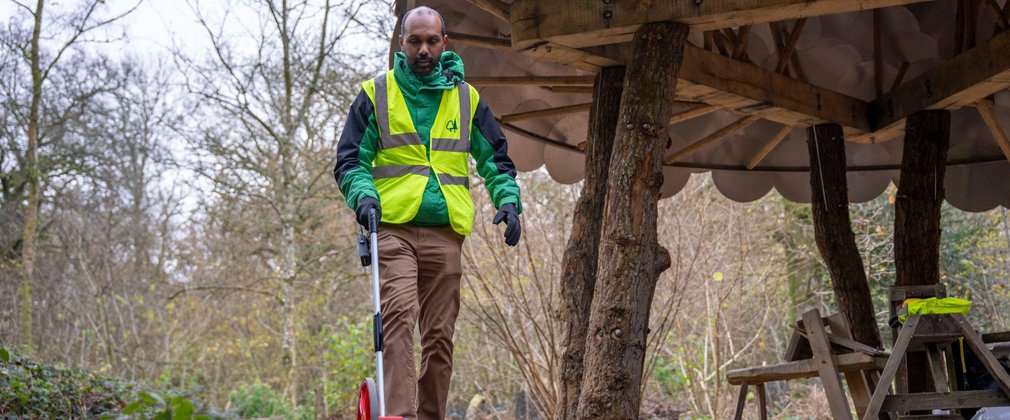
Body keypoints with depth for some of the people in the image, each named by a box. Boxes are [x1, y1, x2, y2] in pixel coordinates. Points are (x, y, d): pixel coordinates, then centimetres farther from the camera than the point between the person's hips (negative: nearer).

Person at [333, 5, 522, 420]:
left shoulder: (466, 98, 15)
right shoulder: (376, 94, 8)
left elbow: (495, 159, 19)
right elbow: (350, 160, 7)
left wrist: (508, 200, 0)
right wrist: (363, 194, -13)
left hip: (445, 233, 3)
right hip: (393, 229, -3)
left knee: (439, 335, 4)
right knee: (399, 316, -21)